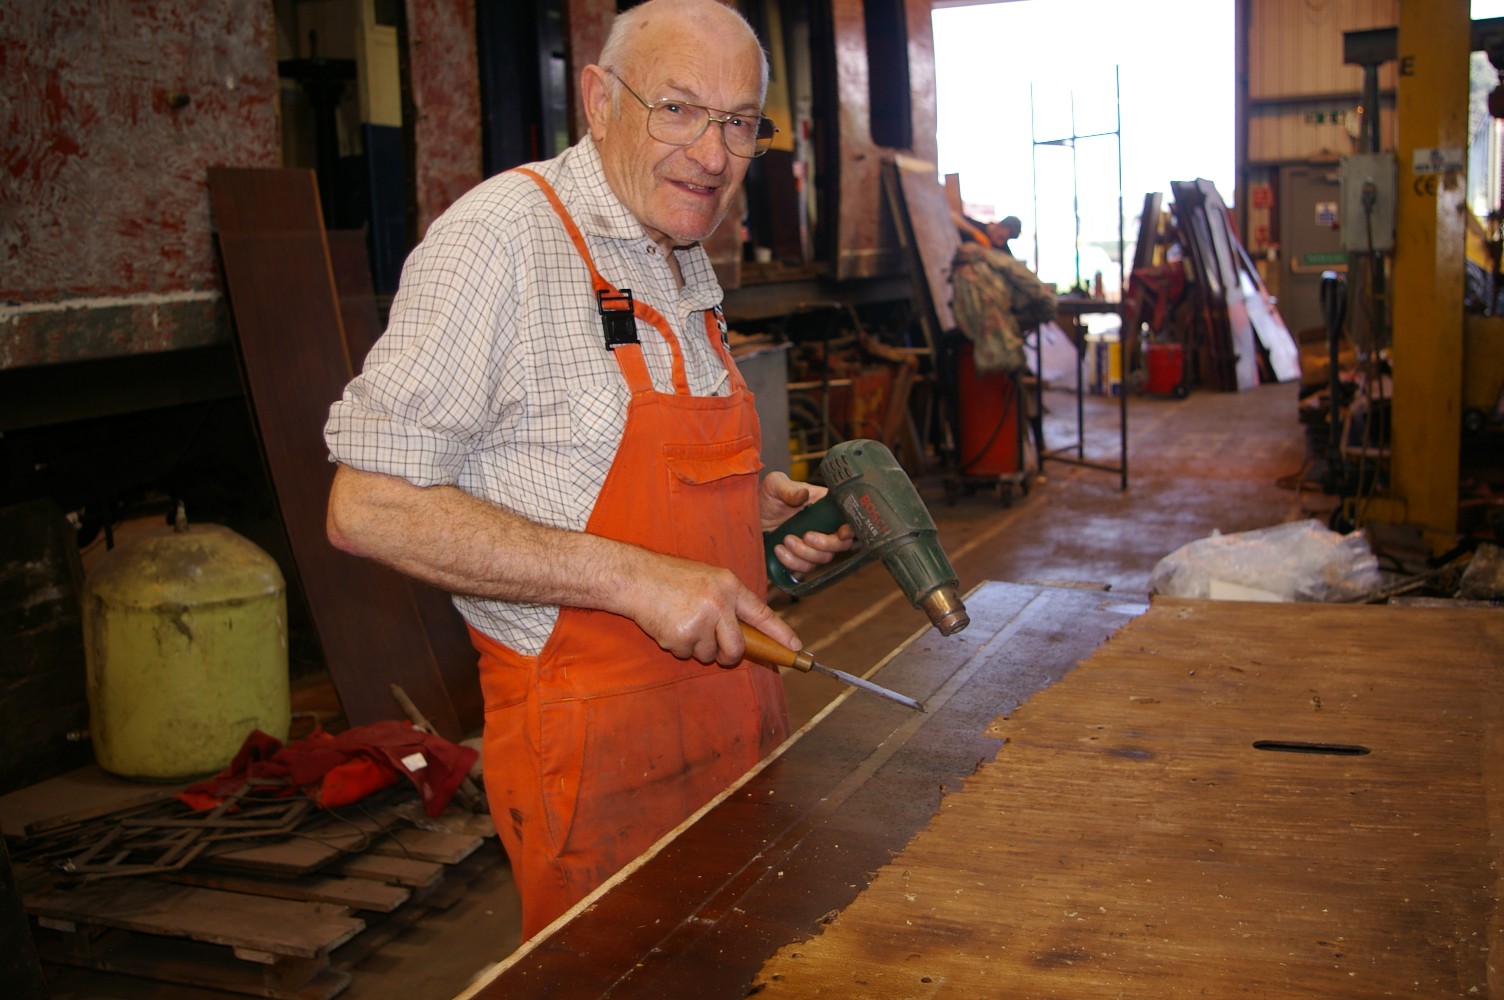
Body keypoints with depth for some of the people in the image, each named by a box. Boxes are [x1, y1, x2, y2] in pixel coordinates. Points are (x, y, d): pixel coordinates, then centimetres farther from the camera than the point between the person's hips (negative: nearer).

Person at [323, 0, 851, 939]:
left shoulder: (689, 264, 11)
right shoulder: (497, 238, -16)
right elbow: (370, 508, -21)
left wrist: (755, 505, 4)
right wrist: (631, 578, -24)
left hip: (731, 712, 8)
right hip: (594, 746, -8)